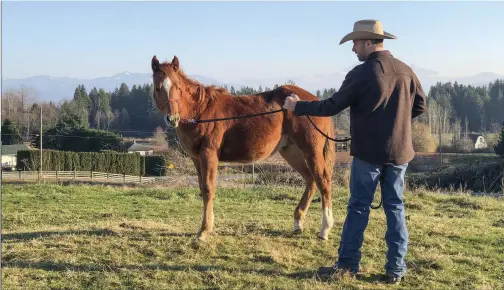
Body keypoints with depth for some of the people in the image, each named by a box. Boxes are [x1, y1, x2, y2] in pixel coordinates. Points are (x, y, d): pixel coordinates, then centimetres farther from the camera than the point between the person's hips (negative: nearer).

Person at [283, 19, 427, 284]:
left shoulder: (361, 73, -13)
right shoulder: (406, 70, 5)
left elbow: (332, 106, -10)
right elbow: (420, 107, 13)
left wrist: (297, 106, 1)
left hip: (368, 152, -5)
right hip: (400, 151, 5)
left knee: (358, 207, 5)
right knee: (395, 207, 10)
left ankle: (347, 264, 11)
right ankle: (396, 269, 12)